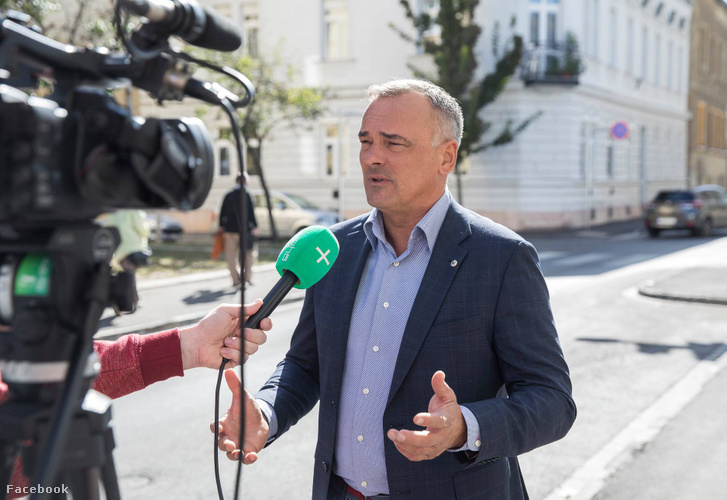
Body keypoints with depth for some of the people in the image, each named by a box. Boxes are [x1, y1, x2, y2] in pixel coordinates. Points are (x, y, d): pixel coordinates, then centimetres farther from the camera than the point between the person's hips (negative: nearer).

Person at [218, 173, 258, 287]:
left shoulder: (228, 195, 6)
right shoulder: (246, 194, -9)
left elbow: (222, 212, 9)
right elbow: (251, 212, -11)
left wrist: (221, 226, 17)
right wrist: (254, 226, -5)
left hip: (230, 230, 4)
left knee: (231, 256, 7)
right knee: (249, 254, 12)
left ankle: (235, 279, 6)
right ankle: (247, 277, 5)